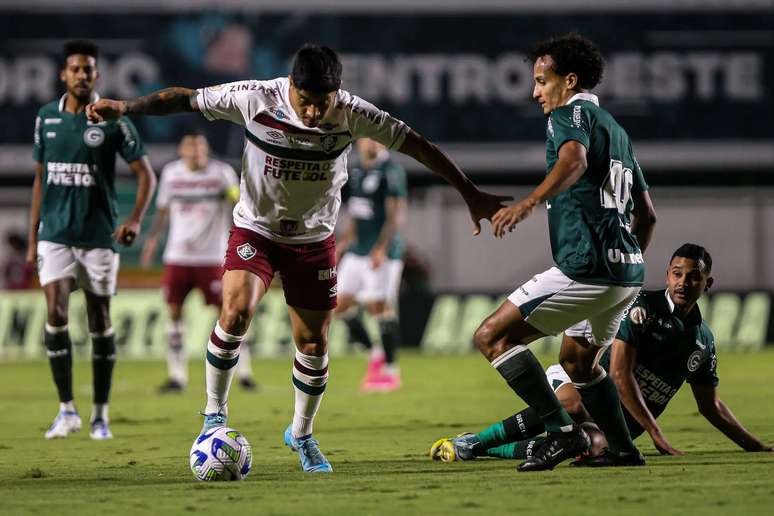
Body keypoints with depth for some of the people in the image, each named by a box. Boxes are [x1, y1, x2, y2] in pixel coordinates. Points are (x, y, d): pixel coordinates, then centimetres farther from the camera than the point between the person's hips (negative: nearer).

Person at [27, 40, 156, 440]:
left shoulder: (113, 120, -3)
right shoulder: (46, 118, 7)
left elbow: (145, 174, -3)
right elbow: (41, 180, 13)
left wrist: (135, 219, -19)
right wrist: (32, 238, 11)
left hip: (99, 236, -2)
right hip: (55, 234, 2)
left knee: (100, 321, 3)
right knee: (56, 314, -11)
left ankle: (101, 415, 13)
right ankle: (67, 410, -1)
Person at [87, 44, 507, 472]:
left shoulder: (351, 114, -20)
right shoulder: (255, 99, -22)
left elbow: (418, 146, -10)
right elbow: (187, 99, -8)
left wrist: (471, 195, -6)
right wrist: (124, 108, -7)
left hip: (313, 238, 1)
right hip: (255, 229, -1)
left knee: (313, 344, 2)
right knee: (236, 313, -25)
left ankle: (301, 433, 28)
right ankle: (215, 413, -5)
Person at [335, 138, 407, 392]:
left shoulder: (391, 171, -10)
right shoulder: (358, 172, 15)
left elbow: (396, 215, -15)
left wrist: (381, 248, -22)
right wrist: (342, 244, 21)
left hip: (381, 255, -8)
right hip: (357, 252, 8)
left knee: (380, 307, -7)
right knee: (341, 304, 4)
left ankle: (390, 371, 2)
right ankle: (375, 352, 19)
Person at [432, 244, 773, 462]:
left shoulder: (703, 340, 9)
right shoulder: (644, 307, -10)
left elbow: (710, 406, 20)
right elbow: (620, 373, -16)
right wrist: (657, 435, -21)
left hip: (624, 422, 4)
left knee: (597, 447, -33)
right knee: (572, 404, -42)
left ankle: (481, 450, -22)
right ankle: (472, 442, -27)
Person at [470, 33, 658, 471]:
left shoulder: (570, 114, -4)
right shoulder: (616, 129, 24)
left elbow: (575, 159, -29)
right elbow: (647, 214, 27)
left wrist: (530, 202, -43)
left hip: (587, 268, -10)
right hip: (627, 271, 10)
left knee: (492, 337, -8)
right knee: (577, 359, 30)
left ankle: (562, 431, -15)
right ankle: (624, 449, 32)